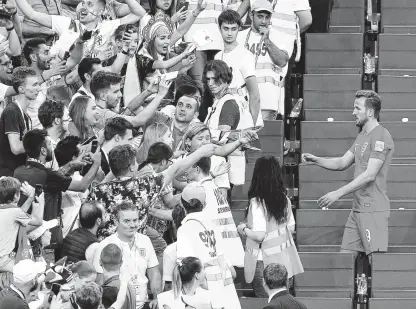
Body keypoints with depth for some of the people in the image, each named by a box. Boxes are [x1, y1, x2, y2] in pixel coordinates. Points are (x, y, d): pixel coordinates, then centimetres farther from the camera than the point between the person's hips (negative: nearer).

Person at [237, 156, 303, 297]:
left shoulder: (257, 203, -18)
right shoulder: (285, 200, 0)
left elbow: (259, 235, -21)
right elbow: (291, 228, 9)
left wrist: (243, 229, -4)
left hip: (264, 263, -6)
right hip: (283, 260, 6)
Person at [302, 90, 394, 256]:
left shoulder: (381, 136, -13)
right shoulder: (362, 136, 20)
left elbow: (370, 175, -20)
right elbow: (342, 163, 22)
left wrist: (338, 193, -21)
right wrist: (316, 160, 4)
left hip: (374, 210, -10)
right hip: (357, 208, 10)